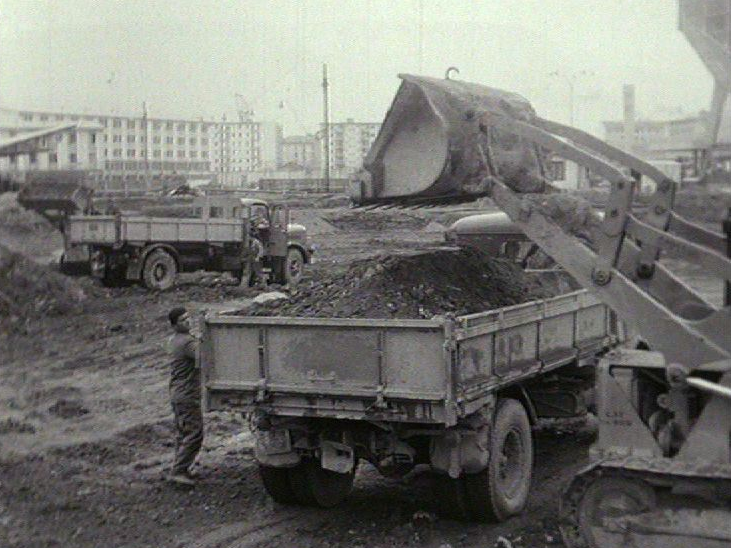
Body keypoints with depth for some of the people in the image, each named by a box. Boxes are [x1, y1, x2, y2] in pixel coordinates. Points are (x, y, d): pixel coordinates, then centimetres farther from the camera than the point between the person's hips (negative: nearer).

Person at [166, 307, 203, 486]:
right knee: (194, 434, -7)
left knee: (183, 434, 16)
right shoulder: (187, 342, -19)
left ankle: (180, 470, 21)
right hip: (188, 396, -10)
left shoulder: (175, 340, 12)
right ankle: (178, 470, -8)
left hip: (177, 395, 10)